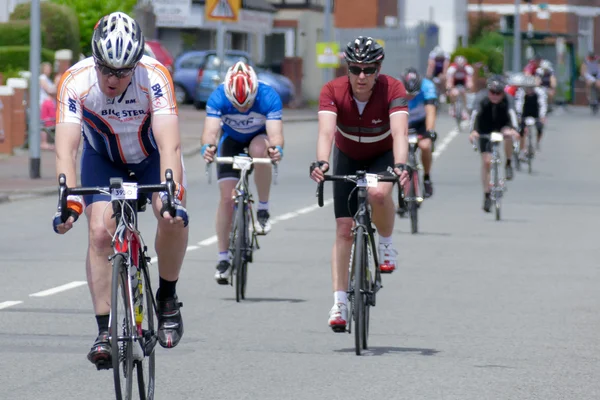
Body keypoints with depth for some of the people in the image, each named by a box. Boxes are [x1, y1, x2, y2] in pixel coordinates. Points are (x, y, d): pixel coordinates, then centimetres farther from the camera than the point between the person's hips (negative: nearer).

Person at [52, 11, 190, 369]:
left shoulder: (155, 77, -34)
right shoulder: (76, 81, -31)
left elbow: (170, 144, -41)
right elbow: (66, 149, -36)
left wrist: (171, 193, -55)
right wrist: (69, 200, -50)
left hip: (152, 154, -1)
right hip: (103, 158, 1)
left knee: (174, 218, -26)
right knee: (100, 232, -19)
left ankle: (167, 297, -1)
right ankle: (105, 331, -12)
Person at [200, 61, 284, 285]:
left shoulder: (269, 97, -34)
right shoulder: (218, 98, -31)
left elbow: (275, 133, -43)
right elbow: (210, 130, -42)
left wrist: (276, 149, -65)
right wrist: (208, 147, -64)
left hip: (259, 137, -1)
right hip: (231, 139, 1)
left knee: (259, 150, -37)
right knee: (227, 198, -11)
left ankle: (263, 209, -19)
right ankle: (223, 258, 0)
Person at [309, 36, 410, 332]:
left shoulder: (393, 89, -29)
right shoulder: (333, 91, -27)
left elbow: (399, 132, -41)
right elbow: (326, 131, -40)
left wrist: (400, 165, -59)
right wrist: (321, 163, -59)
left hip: (383, 155, -2)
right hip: (348, 157, 2)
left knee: (378, 193, -36)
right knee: (344, 229, -6)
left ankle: (386, 245, -7)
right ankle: (339, 302, -2)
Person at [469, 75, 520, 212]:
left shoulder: (507, 99, -27)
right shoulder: (481, 98, -27)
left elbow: (512, 113, -43)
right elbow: (475, 115, -41)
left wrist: (513, 129, -64)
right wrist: (473, 131, -59)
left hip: (502, 126, 0)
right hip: (485, 130, 0)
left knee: (508, 135, -36)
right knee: (486, 161, -8)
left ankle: (508, 165, -13)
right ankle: (487, 196, 5)